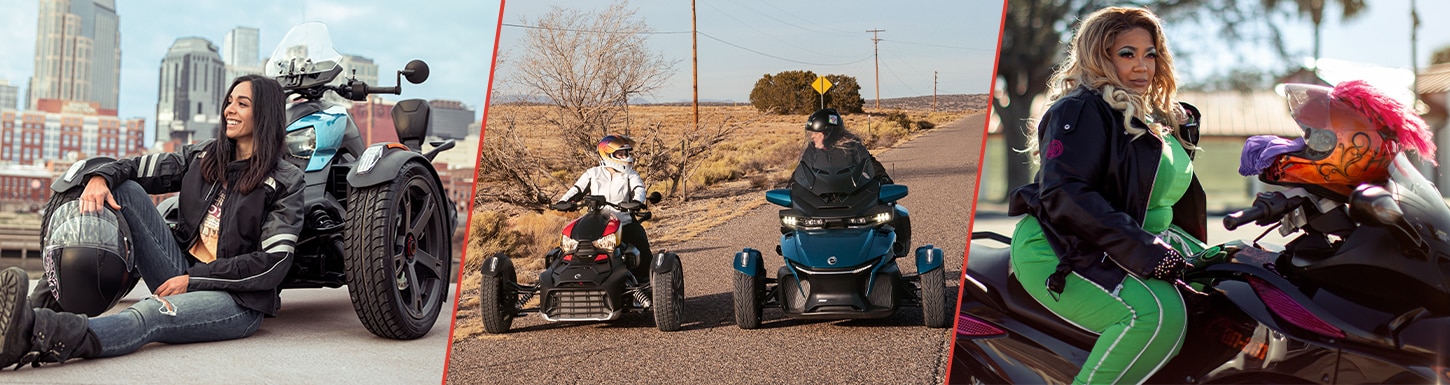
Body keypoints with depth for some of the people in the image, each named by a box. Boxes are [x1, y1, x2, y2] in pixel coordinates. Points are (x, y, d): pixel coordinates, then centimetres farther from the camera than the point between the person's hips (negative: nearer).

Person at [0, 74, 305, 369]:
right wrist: (100, 177, -16)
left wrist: (194, 280, -16)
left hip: (239, 298, -6)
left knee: (150, 314, -38)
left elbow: (274, 262, -13)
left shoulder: (286, 181, -5)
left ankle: (30, 336, -65)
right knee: (124, 189, -7)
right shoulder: (202, 156, 13)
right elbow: (137, 168, 9)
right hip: (183, 273, 7)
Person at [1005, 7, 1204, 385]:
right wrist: (1143, 251, -28)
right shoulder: (1081, 110, -11)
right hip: (1059, 252, -9)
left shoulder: (1159, 118, 18)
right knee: (1157, 313, -32)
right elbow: (1063, 194, -24)